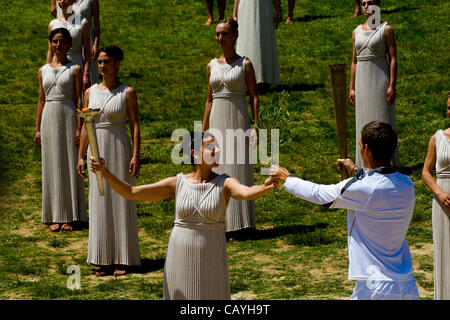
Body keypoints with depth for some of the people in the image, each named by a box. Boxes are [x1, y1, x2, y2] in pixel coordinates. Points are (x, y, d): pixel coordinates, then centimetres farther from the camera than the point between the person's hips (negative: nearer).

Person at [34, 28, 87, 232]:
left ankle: (70, 217, 6)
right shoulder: (43, 71, 11)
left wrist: (79, 128, -10)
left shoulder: (75, 69, 0)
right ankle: (56, 217, 10)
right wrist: (38, 129, 9)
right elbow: (41, 101, 13)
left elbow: (79, 100, -3)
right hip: (49, 119, 3)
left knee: (70, 164, -1)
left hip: (68, 118, -3)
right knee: (52, 166, 4)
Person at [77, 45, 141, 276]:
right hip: (97, 151, 4)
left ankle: (123, 259, 7)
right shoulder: (90, 92, 8)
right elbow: (86, 126, 11)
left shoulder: (127, 92, -3)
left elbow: (135, 125, -5)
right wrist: (80, 156, 8)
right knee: (99, 203, 5)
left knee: (121, 203, 0)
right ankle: (104, 259, 12)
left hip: (119, 150, -4)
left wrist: (136, 155, -13)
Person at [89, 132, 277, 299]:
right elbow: (130, 192, -2)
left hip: (211, 260, -1)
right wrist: (105, 172, -16)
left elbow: (246, 192, -29)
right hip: (180, 258, 1)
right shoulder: (177, 183, -1)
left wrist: (266, 188, -52)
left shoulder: (224, 183, -6)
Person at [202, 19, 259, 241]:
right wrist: (204, 131, 14)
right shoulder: (212, 66, 11)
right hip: (217, 121, 5)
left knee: (238, 170, -3)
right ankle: (222, 224, 11)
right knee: (218, 171, 4)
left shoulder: (245, 64, -1)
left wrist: (255, 126, -13)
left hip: (238, 120, -4)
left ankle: (239, 226, 2)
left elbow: (254, 97, -3)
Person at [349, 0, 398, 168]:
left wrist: (392, 86, -15)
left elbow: (393, 59, -7)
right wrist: (352, 88, 10)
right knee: (364, 123, 7)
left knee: (383, 121, -3)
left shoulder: (386, 29, -2)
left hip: (380, 79, -5)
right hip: (362, 81, 5)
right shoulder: (357, 32, 12)